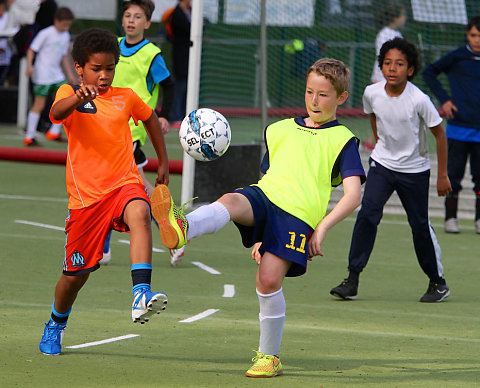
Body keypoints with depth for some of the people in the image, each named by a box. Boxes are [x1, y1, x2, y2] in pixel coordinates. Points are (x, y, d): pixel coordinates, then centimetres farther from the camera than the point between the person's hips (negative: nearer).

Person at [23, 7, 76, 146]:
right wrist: (29, 66, -23)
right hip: (42, 75, -7)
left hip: (56, 74, 7)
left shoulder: (65, 36, 12)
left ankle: (54, 132, 7)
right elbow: (32, 50, -9)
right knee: (39, 104, -8)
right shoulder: (45, 34, -10)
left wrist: (70, 74, 22)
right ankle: (29, 137, -3)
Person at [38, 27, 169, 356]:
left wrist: (163, 161, 30)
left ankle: (142, 297, -46)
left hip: (124, 183, 1)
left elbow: (150, 118, 30)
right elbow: (57, 112, -27)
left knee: (140, 214, -35)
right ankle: (56, 324, 39)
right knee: (77, 271, 8)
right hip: (86, 194, -1)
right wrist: (79, 97, -48)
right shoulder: (69, 94, -1)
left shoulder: (125, 97, 8)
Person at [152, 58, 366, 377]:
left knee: (269, 278, -19)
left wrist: (322, 228, -11)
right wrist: (257, 230, 24)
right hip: (263, 195, 4)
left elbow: (353, 195, 1)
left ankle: (269, 356, 1)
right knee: (230, 201, -32)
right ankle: (180, 230, -65)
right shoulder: (279, 130, 27)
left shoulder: (343, 140, 11)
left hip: (299, 213, -4)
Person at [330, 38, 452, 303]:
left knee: (420, 226, 3)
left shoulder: (419, 100, -22)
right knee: (367, 215, -14)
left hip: (415, 171, -2)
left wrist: (442, 176, -6)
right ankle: (352, 279, -11)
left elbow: (439, 134, -10)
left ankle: (437, 281, 23)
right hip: (382, 164, 2)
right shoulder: (372, 93, -12)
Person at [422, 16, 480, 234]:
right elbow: (429, 73, 5)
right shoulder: (458, 57, -3)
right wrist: (443, 99, -2)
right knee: (454, 174, 2)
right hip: (458, 127, -2)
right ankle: (450, 218, 10)